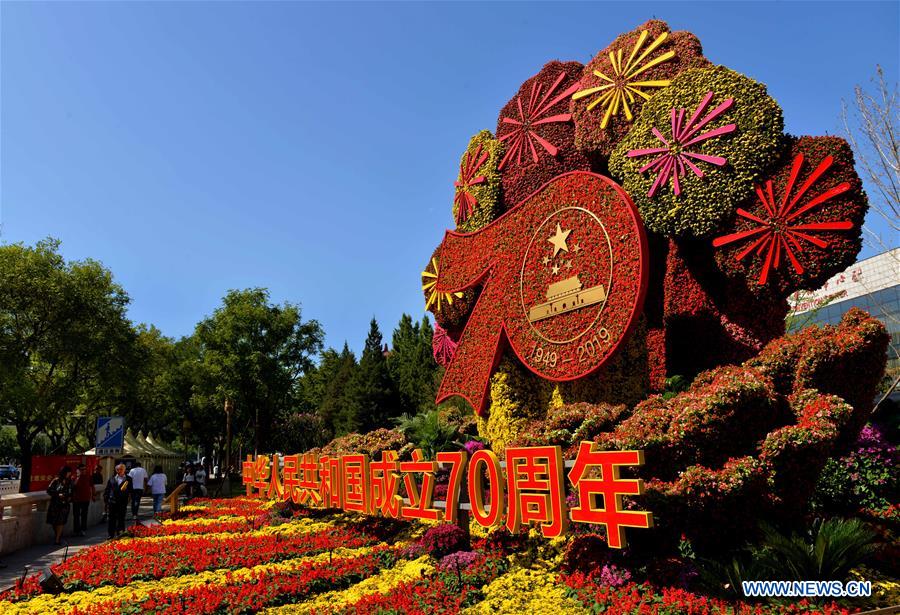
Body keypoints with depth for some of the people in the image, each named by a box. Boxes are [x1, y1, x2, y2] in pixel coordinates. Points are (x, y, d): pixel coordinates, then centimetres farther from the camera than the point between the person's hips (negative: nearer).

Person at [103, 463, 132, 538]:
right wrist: (106, 497, 4)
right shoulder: (112, 478, 8)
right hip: (113, 501, 2)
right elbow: (107, 488, 11)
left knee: (121, 518, 3)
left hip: (123, 501, -1)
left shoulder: (128, 479, 5)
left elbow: (130, 490, 5)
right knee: (112, 518, 6)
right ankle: (111, 534, 14)